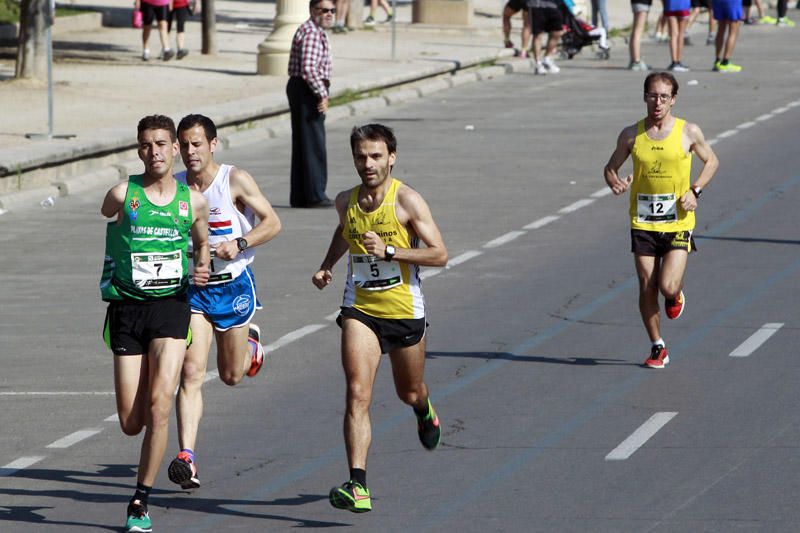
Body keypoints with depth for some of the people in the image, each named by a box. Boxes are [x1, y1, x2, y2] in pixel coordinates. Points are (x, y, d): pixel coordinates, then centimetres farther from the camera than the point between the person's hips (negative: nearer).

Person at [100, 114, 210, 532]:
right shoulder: (122, 195, -1)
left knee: (159, 404, -17)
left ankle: (141, 499, -8)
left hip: (171, 306, 0)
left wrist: (201, 269, 3)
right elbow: (107, 215, 20)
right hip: (126, 309, 0)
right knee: (131, 423, -2)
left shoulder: (193, 201, 5)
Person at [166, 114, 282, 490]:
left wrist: (240, 243, -23)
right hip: (192, 288, 1)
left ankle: (251, 344, 51)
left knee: (231, 375, 14)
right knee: (191, 373, -14)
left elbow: (272, 223, -7)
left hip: (233, 285, -1)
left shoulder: (235, 181, -10)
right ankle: (187, 459, -20)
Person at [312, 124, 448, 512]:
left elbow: (439, 254, -15)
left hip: (405, 311, -2)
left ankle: (424, 411, 59)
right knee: (357, 393, -17)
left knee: (409, 392, 19)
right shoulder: (346, 202, 3)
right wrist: (327, 266, 13)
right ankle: (358, 487, -25)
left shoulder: (407, 201, -12)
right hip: (360, 310, 2)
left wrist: (388, 251, -25)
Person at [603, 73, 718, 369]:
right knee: (647, 287, 1)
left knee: (668, 287, -13)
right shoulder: (631, 135, 0)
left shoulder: (688, 132, -3)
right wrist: (615, 182, -13)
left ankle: (676, 293, 25)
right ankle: (657, 347, 17)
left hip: (678, 222, -2)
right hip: (642, 222, 2)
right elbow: (610, 168, 11)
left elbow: (711, 161, 11)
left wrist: (695, 190, -5)